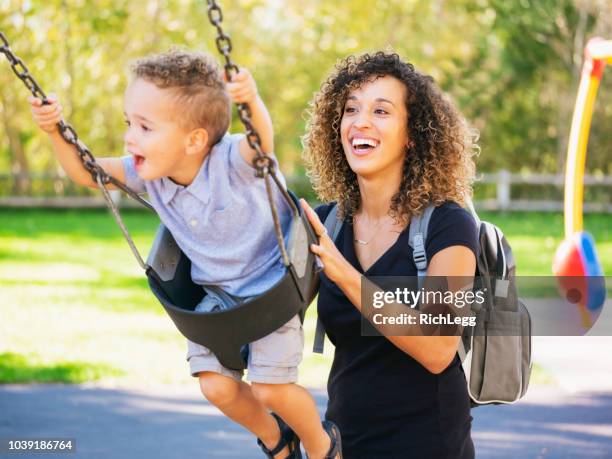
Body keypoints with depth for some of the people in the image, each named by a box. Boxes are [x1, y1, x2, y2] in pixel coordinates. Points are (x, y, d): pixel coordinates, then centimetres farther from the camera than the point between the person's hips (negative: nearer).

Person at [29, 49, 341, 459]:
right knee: (217, 386, -2)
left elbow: (263, 141, -53)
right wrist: (56, 132, -20)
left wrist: (252, 102, -74)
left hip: (271, 286, -6)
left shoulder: (232, 160, -32)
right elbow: (85, 172, -4)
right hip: (217, 293, 6)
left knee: (270, 387, -10)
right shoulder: (148, 172, -12)